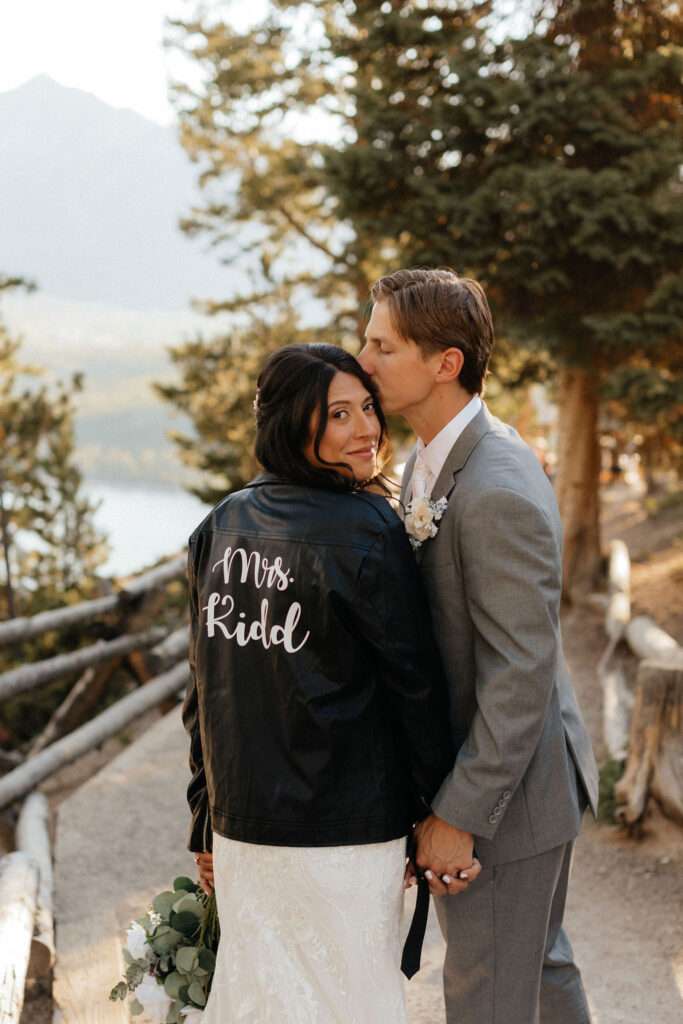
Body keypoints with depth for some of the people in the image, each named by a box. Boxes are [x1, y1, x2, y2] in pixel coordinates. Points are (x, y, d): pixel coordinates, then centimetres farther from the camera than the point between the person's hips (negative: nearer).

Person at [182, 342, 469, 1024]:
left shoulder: (221, 526, 4)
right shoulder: (367, 533, -14)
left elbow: (203, 688, 8)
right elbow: (414, 681, -10)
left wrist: (205, 822, 16)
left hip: (238, 827, 6)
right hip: (344, 833, -6)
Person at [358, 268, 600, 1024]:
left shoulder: (500, 494, -28)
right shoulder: (433, 458, 4)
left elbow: (522, 672, -27)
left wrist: (460, 815, -22)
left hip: (506, 790, -9)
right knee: (537, 963, 25)